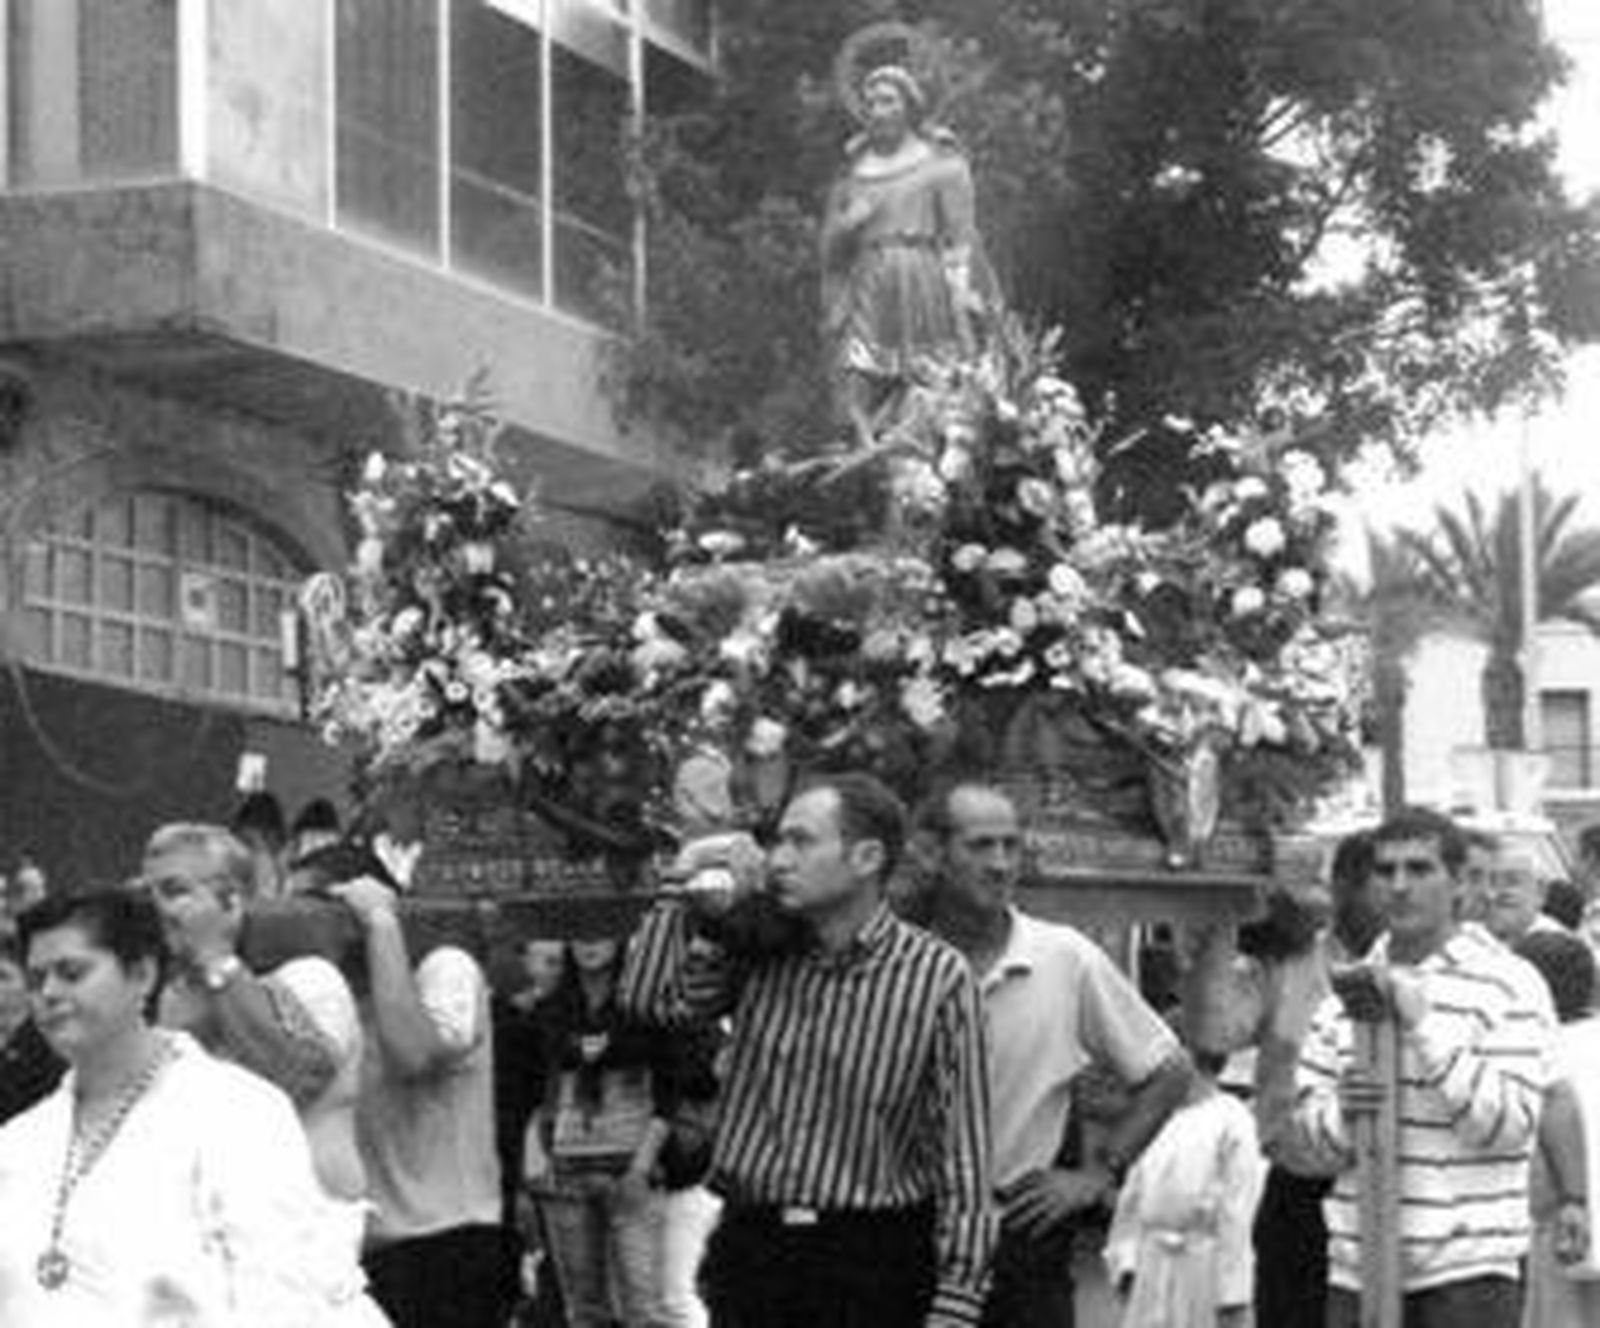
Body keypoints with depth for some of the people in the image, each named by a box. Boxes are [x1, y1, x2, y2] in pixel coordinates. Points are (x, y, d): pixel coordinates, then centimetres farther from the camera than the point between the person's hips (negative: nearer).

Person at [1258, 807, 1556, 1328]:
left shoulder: (1509, 985, -1)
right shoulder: (1346, 995, 13)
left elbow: (1509, 1124, -12)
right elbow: (1294, 1145, 11)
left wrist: (1424, 1026, -17)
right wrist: (1340, 1115, -13)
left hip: (1467, 1269, -5)